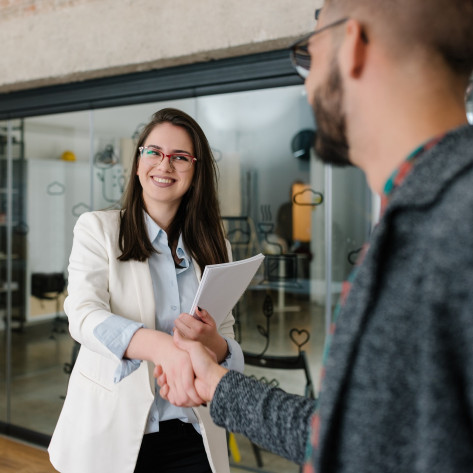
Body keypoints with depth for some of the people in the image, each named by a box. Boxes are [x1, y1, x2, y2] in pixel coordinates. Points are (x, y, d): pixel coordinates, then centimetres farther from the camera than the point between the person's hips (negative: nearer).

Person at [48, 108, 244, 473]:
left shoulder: (215, 248, 7)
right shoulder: (97, 229, -2)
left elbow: (231, 352, 5)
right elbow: (83, 315, -18)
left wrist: (213, 343, -20)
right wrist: (161, 346, -36)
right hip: (114, 434, -2)